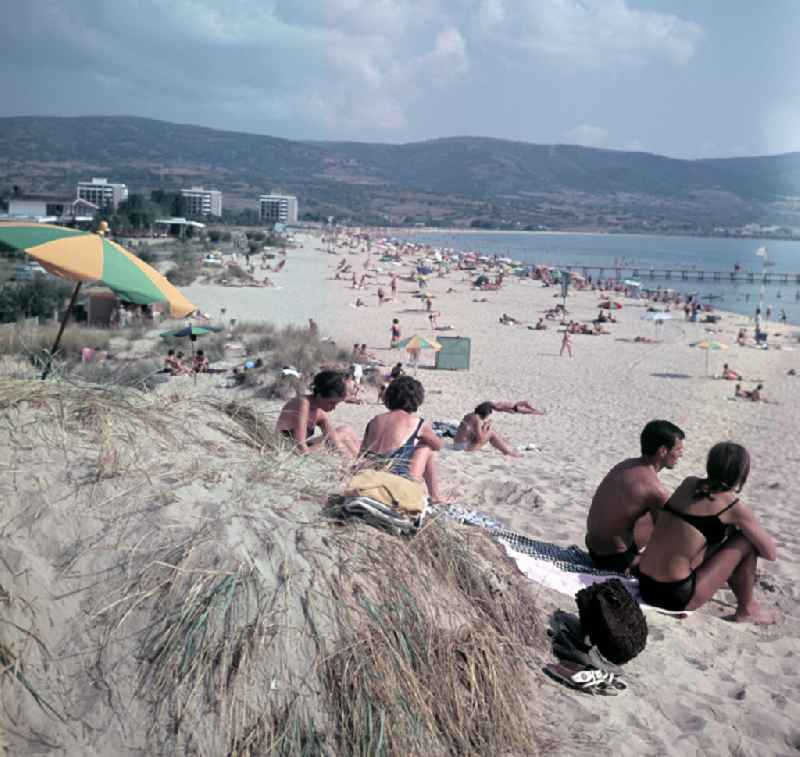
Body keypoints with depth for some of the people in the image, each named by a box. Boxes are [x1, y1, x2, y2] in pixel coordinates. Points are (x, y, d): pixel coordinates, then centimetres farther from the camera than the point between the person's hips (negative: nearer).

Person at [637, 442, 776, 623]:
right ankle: (746, 610, 21)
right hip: (677, 597, -7)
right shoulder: (733, 505, -8)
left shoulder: (689, 483, 8)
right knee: (747, 541, 6)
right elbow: (770, 552, 3)